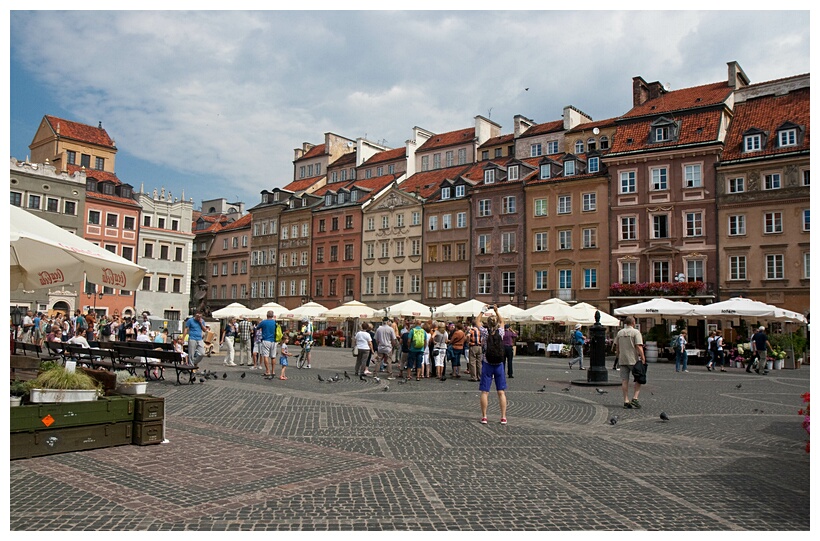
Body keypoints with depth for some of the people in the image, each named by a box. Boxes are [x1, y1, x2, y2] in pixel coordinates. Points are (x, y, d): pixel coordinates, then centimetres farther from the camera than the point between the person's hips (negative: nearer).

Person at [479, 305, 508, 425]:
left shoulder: (485, 333, -8)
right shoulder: (500, 332, -5)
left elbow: (478, 321, 9)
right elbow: (502, 321, 16)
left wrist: (483, 311, 18)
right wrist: (497, 311, 20)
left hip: (487, 365, -1)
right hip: (499, 365, 1)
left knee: (484, 392, 4)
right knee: (501, 392, 6)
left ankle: (484, 416, 4)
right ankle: (503, 417, 6)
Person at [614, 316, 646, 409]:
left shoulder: (619, 332, 10)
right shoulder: (636, 332, -7)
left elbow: (617, 347, 14)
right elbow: (639, 347, -15)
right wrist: (643, 359, -13)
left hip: (622, 360, 5)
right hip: (633, 360, -5)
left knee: (624, 380, 4)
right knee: (639, 379, 8)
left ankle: (626, 401, 4)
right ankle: (635, 398, -2)